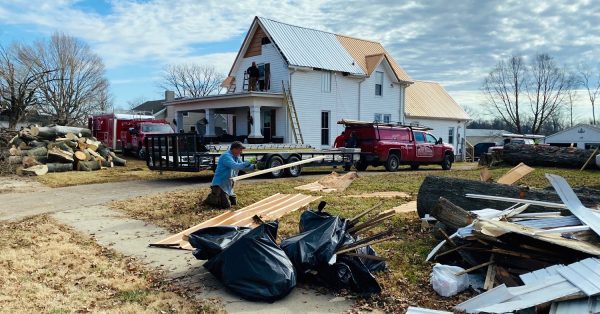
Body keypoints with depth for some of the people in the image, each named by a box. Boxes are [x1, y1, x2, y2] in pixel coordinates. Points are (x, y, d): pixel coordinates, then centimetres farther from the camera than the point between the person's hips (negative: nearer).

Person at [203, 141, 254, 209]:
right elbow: (235, 166, -35)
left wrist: (253, 166, -6)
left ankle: (215, 196, 30)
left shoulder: (236, 157, 10)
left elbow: (244, 167, 11)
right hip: (220, 184, -10)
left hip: (228, 185, 10)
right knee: (226, 205, -17)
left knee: (234, 202, 17)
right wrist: (246, 164, -31)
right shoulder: (226, 156, -19)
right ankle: (210, 199, 7)